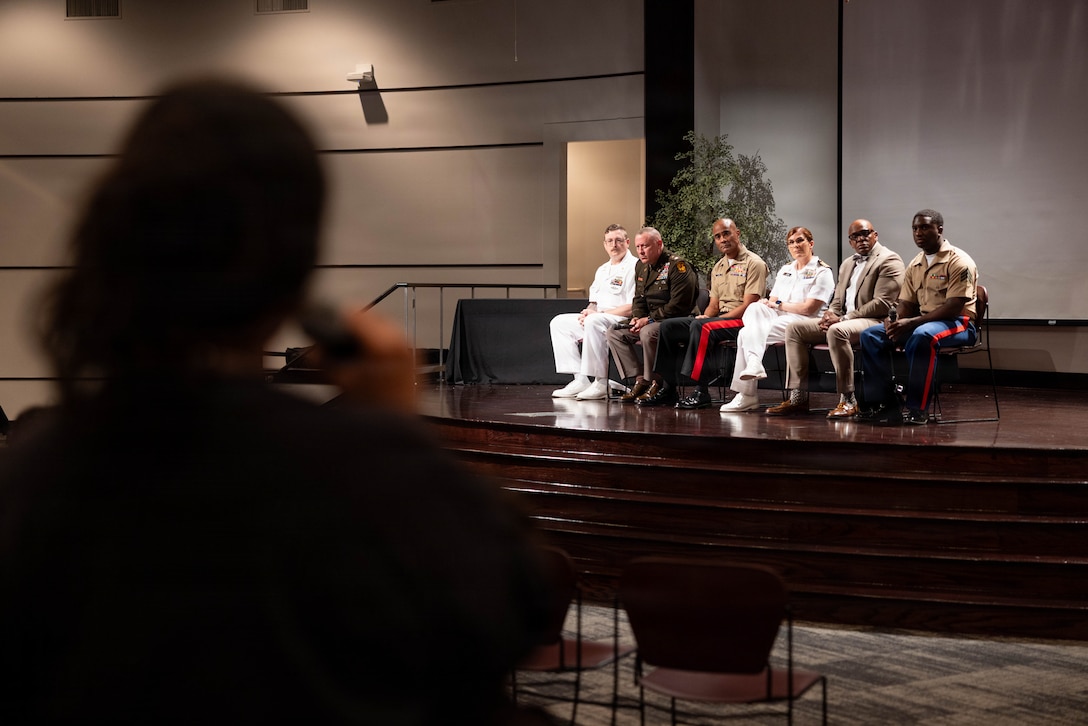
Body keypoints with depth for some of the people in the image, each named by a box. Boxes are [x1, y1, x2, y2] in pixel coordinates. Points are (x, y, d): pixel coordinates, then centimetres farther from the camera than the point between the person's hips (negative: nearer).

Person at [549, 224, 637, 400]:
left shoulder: (634, 267, -8)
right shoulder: (602, 270, 21)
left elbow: (633, 308, -17)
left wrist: (600, 313, -17)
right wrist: (589, 311, -2)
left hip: (623, 322, -10)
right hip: (598, 320, 10)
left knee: (594, 322, -37)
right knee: (559, 322, 0)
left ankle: (601, 384, -32)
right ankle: (580, 381, -10)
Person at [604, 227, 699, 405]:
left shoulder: (677, 266, -16)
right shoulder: (641, 266, 12)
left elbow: (678, 305, -22)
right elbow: (639, 299, 20)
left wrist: (649, 320, -21)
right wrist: (637, 318, -2)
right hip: (652, 320, 9)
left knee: (648, 333, -36)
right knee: (615, 333, -2)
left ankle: (657, 385, -21)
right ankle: (640, 381, -7)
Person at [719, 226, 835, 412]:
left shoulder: (822, 272, 1)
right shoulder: (785, 269, 23)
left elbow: (808, 308, -10)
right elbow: (772, 301, 15)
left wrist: (779, 304, -4)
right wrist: (769, 304, -9)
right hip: (778, 318, 6)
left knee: (746, 334, -26)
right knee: (754, 308, -28)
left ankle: (746, 396, -29)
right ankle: (754, 363, -37)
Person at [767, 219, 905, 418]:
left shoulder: (889, 260, -5)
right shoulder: (847, 264, 23)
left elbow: (882, 303, -15)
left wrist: (843, 318, -18)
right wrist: (830, 313, -1)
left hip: (874, 320, -9)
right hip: (843, 320, 9)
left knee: (837, 331, -38)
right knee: (794, 328, -4)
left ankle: (848, 400, -31)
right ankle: (798, 397, -9)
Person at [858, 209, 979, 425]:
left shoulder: (958, 261, -11)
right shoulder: (915, 265, 13)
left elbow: (953, 307, -20)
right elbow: (906, 303, 15)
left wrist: (911, 322, -26)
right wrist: (894, 320, -10)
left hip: (959, 323, -8)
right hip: (922, 321, 8)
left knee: (922, 336, -40)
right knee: (870, 335, -9)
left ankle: (917, 409, -33)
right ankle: (885, 403, -13)